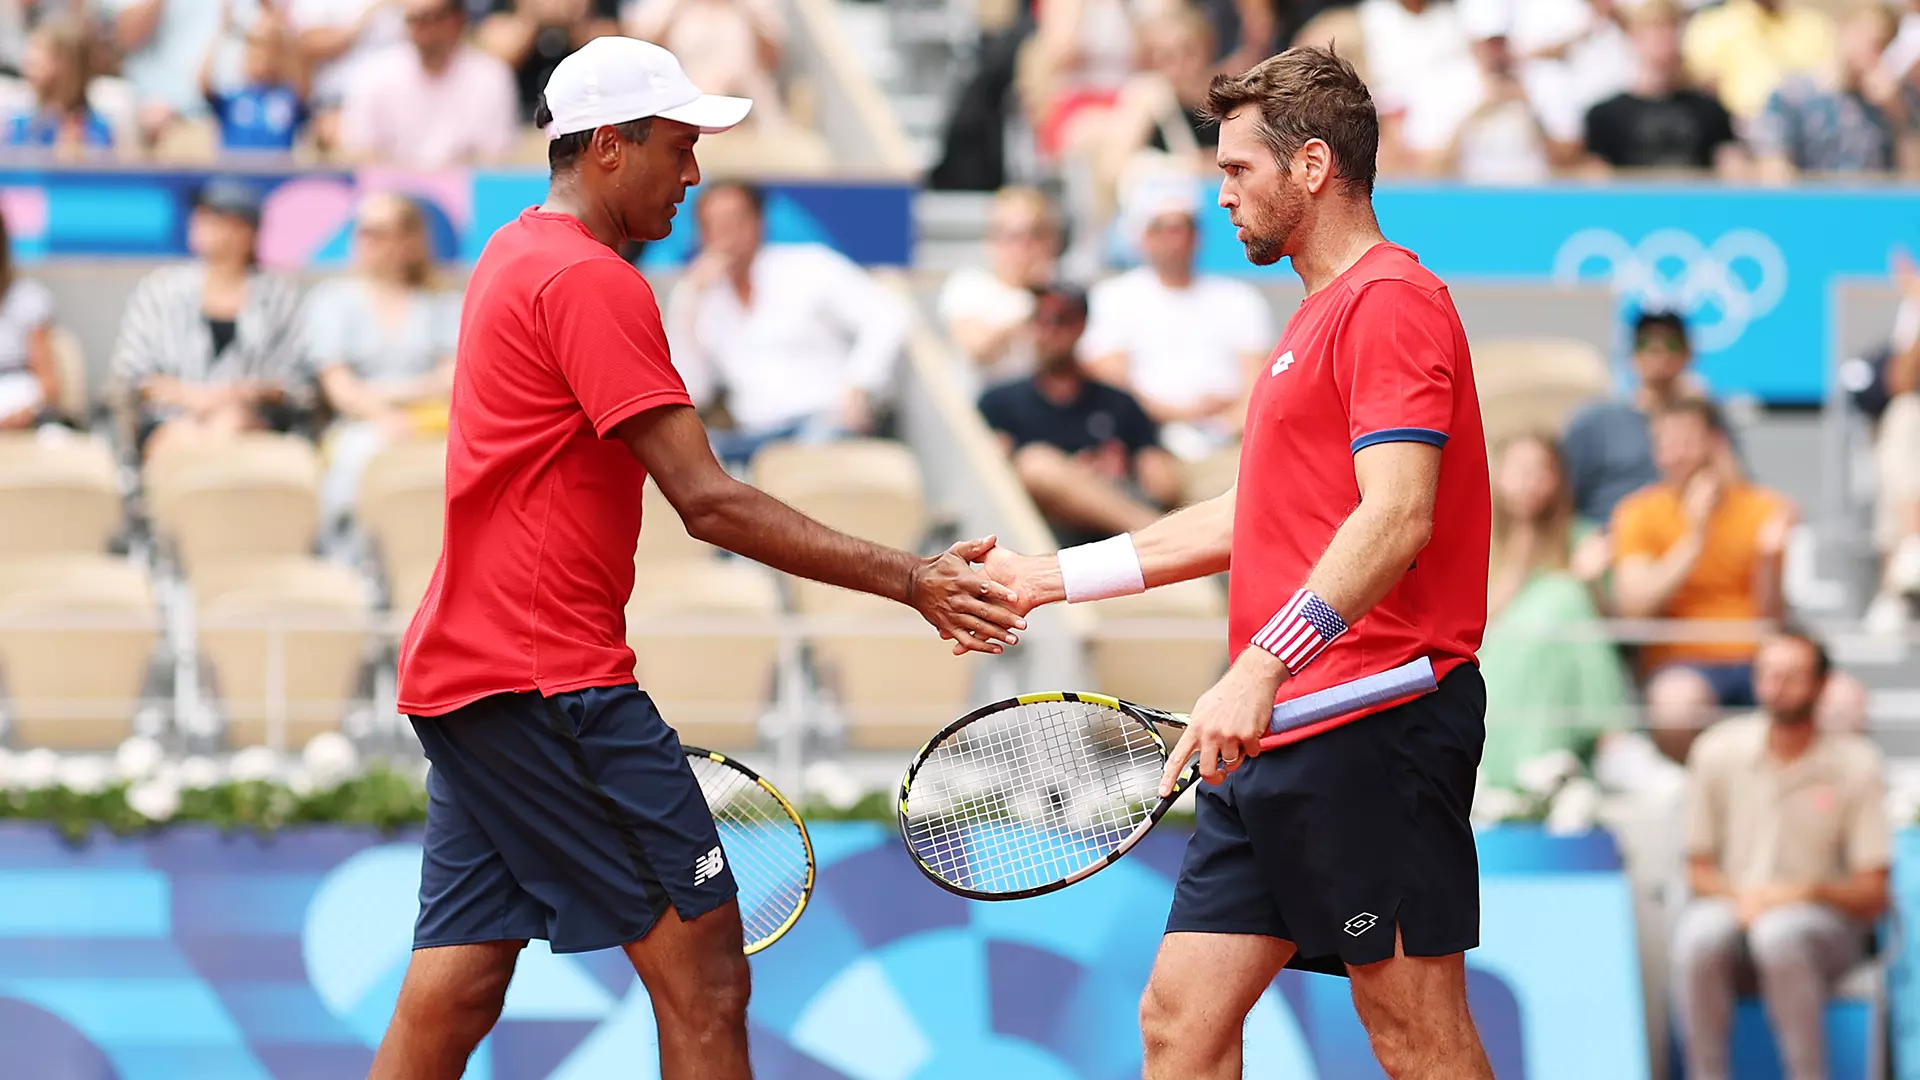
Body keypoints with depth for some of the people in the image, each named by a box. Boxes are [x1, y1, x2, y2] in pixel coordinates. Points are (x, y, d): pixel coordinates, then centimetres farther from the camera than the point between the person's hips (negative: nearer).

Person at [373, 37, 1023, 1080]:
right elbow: (709, 503, -18)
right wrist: (908, 581, -19)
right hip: (552, 680, -10)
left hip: (460, 671, 10)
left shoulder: (515, 256, 19)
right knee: (703, 971, -8)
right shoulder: (590, 281, -13)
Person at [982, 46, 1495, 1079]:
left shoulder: (1393, 300, -10)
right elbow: (1250, 522, 31)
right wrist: (1050, 577, 29)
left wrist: (1263, 666, -30)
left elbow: (1397, 516, -22)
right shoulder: (1315, 321, 24)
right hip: (1276, 740, 10)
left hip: (1370, 726, -10)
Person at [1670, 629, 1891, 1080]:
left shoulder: (1856, 764, -1)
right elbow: (1698, 870, 8)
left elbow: (1872, 897, -2)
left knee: (1780, 934, -38)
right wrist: (1738, 895, -14)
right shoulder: (1717, 751, 3)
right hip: (1732, 908, 2)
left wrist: (1810, 891, -21)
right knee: (1698, 937, -35)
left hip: (1825, 926, -2)